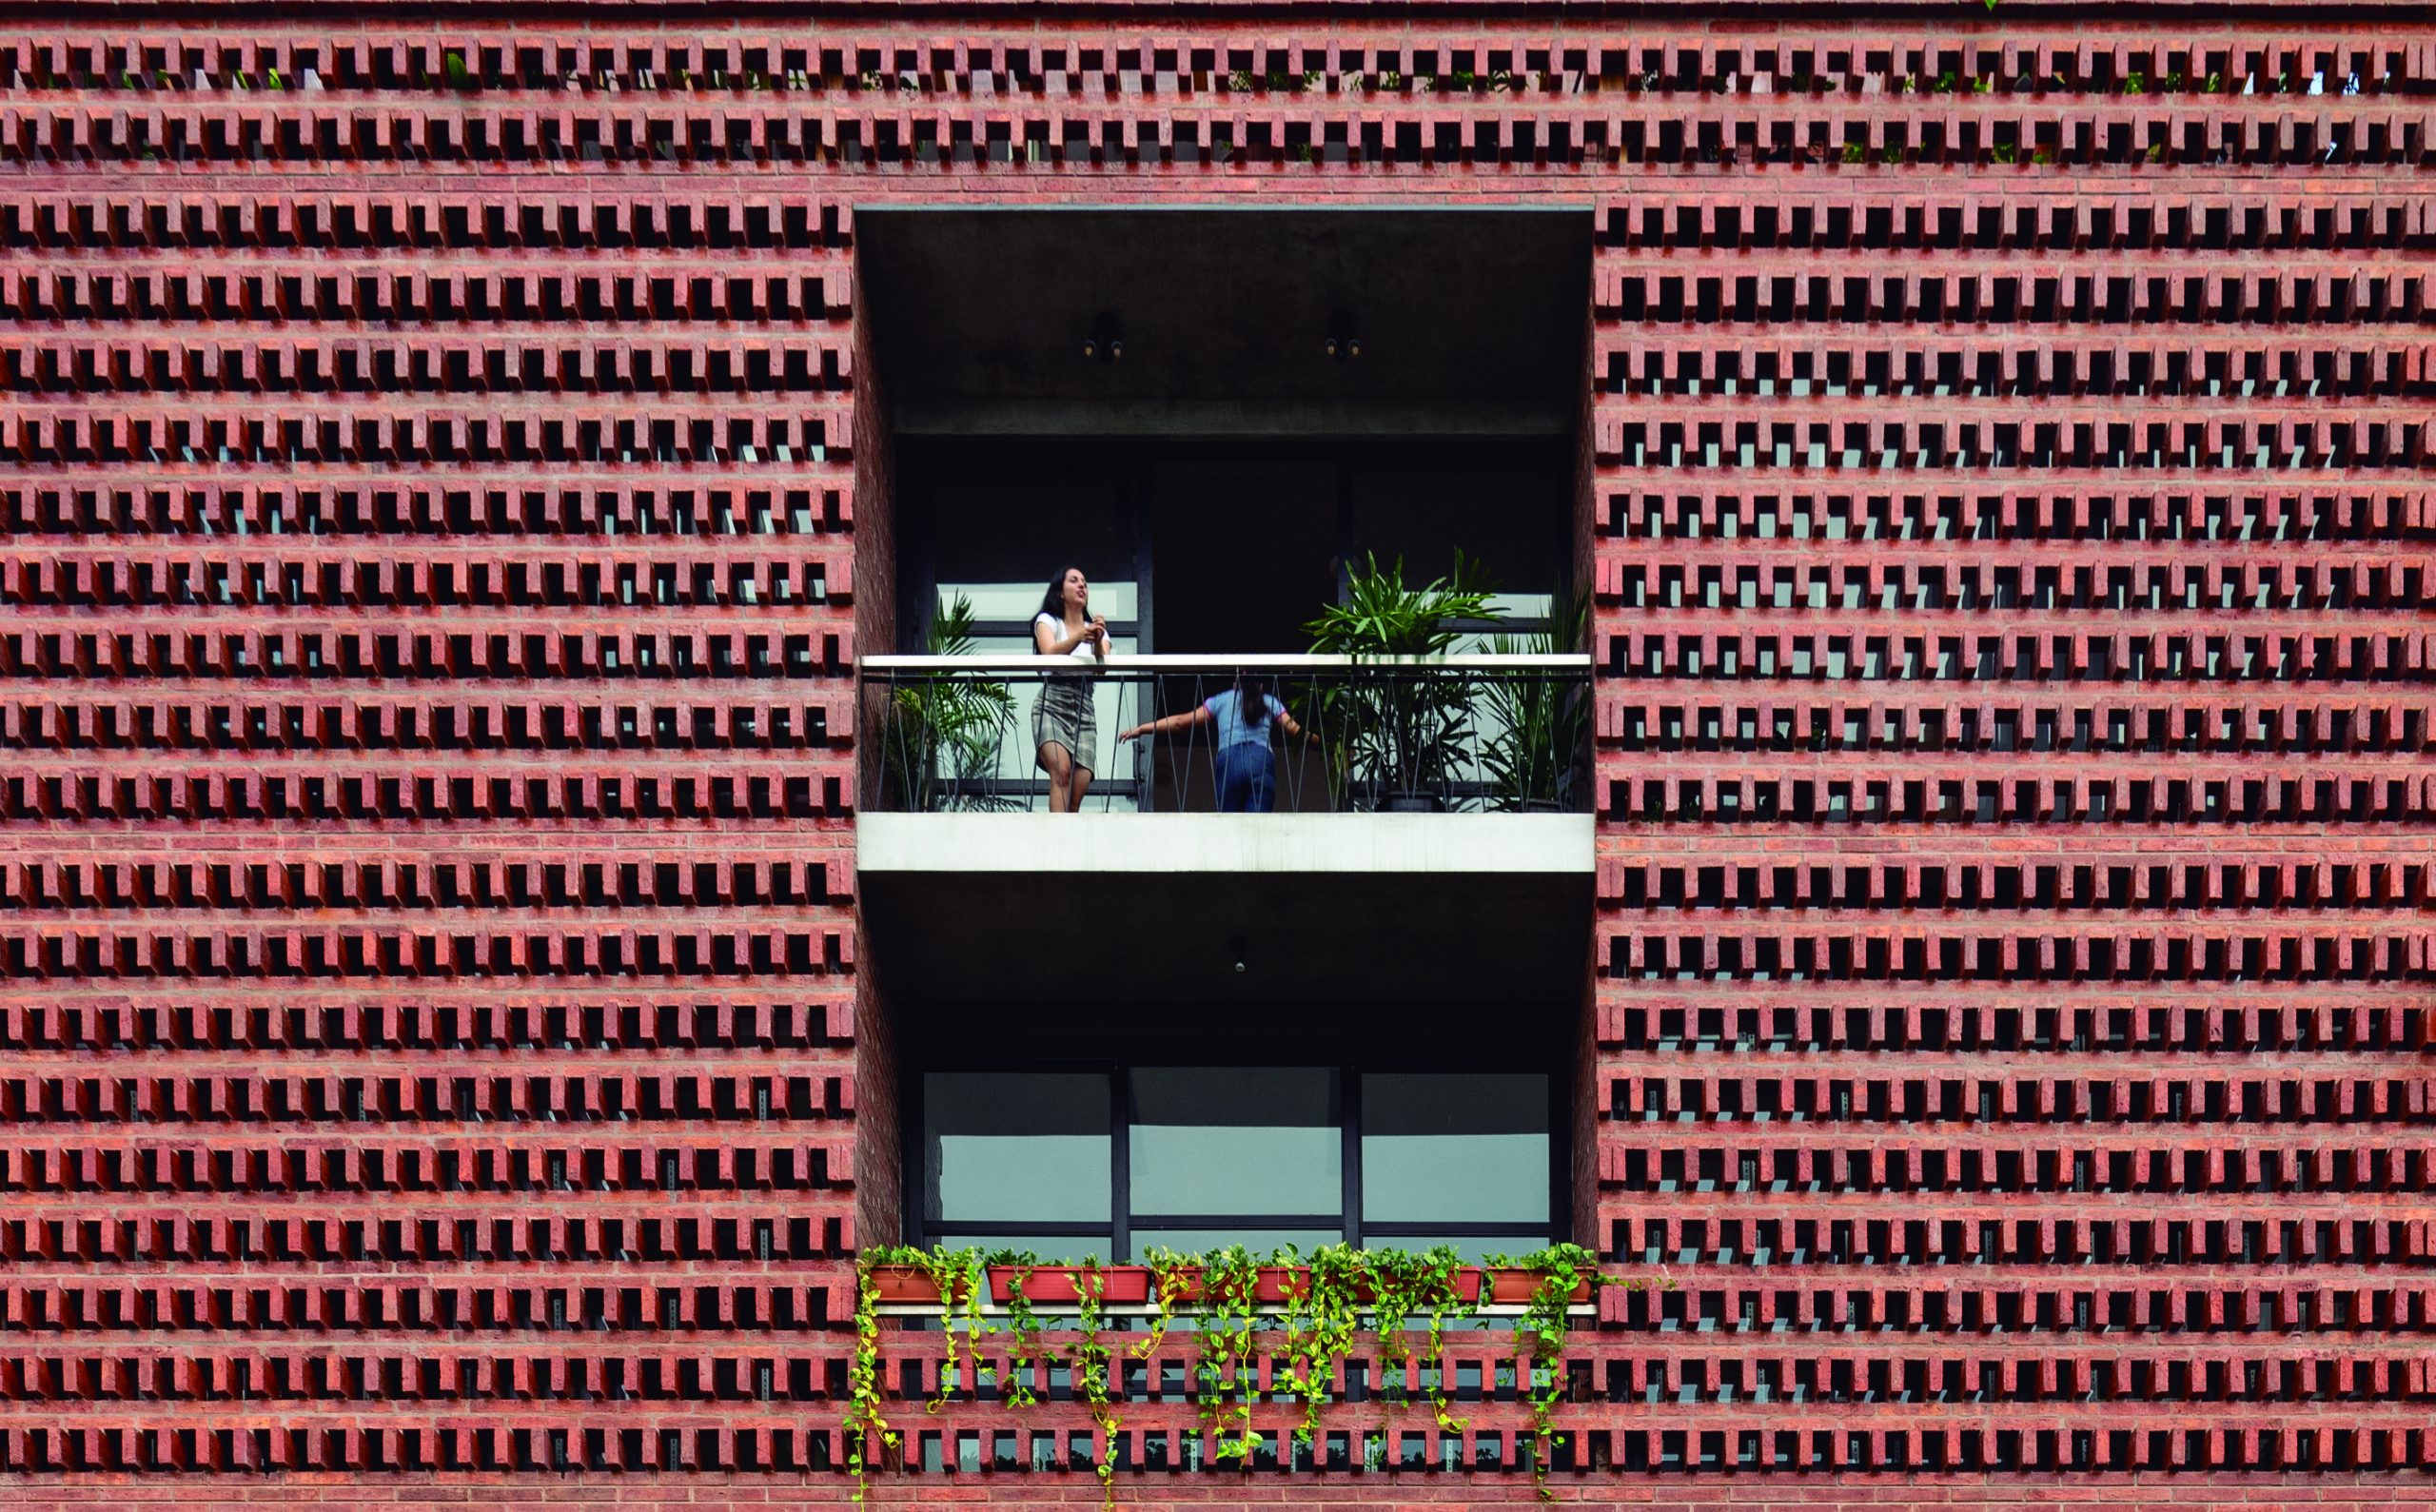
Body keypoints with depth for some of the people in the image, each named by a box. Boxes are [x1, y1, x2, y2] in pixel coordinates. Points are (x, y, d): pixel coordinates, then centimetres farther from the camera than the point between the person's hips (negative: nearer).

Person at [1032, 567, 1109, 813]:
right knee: (1062, 771, -27)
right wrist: (1079, 637, -32)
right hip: (1052, 707, -4)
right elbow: (1050, 654, -14)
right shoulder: (1047, 621, 9)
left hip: (1084, 712, 4)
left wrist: (1098, 642, -23)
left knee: (1079, 788, -9)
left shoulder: (1097, 629, 19)